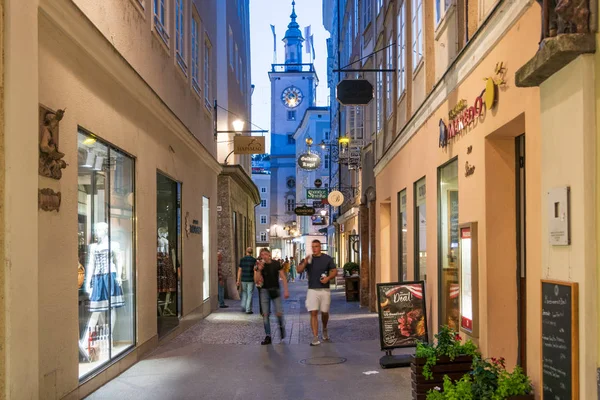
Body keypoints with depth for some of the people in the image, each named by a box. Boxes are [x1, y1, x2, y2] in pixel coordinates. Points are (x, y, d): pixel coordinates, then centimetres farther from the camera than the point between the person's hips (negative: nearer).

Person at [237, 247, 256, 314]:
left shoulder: (242, 259, 2)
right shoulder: (254, 260, -5)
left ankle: (243, 308, 15)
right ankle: (248, 310, 1)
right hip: (251, 279, -2)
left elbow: (240, 270, 1)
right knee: (250, 295, 2)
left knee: (244, 293, 18)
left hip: (243, 279, 2)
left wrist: (238, 280, 5)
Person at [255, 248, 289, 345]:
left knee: (279, 313, -10)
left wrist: (286, 290, -5)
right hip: (264, 291, 2)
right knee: (265, 314, 1)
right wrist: (259, 270, -18)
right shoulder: (259, 266, 1)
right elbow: (256, 280, -5)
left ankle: (281, 326, 24)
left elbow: (283, 277, 0)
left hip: (275, 290, -2)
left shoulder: (276, 264, -3)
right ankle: (268, 337, 8)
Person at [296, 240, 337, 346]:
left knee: (325, 312, 10)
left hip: (325, 290, 0)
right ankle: (315, 338, -9)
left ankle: (324, 330, 39)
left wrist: (328, 278, -15)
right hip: (312, 290, 0)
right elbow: (299, 270, -5)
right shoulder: (308, 259, 5)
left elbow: (334, 271, 4)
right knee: (313, 313, -8)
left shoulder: (327, 259, 5)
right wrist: (305, 263, -24)